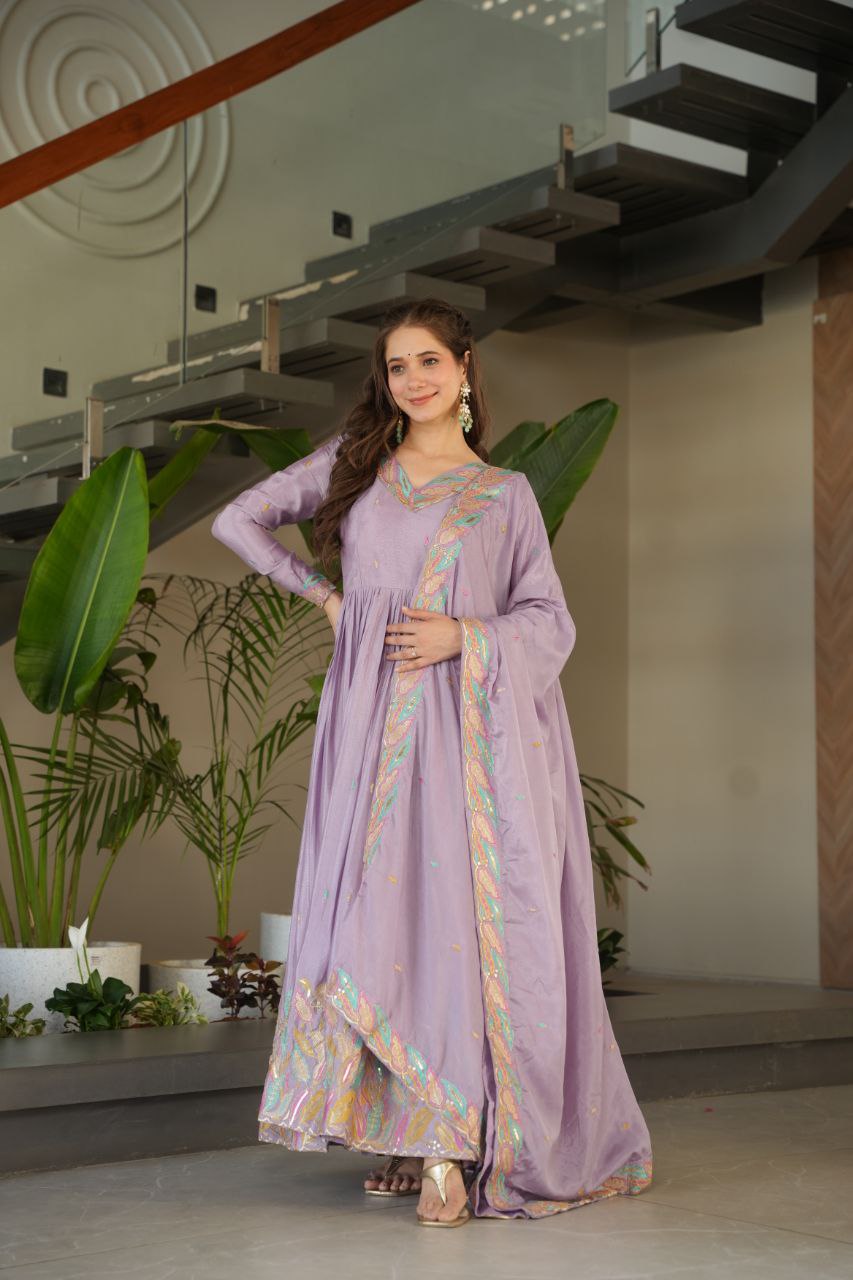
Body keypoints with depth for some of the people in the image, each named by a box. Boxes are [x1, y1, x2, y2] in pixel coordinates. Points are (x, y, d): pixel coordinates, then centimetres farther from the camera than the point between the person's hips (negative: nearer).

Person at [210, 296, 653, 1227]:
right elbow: (239, 521, 20)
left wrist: (464, 636, -10)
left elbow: (551, 620, 7)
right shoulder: (352, 461, 16)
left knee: (469, 915, -9)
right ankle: (408, 1128, 3)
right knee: (384, 904, -4)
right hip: (374, 721, 2)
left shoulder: (505, 493, 13)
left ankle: (458, 1143, -7)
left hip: (474, 722, -1)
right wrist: (322, 593, 12)